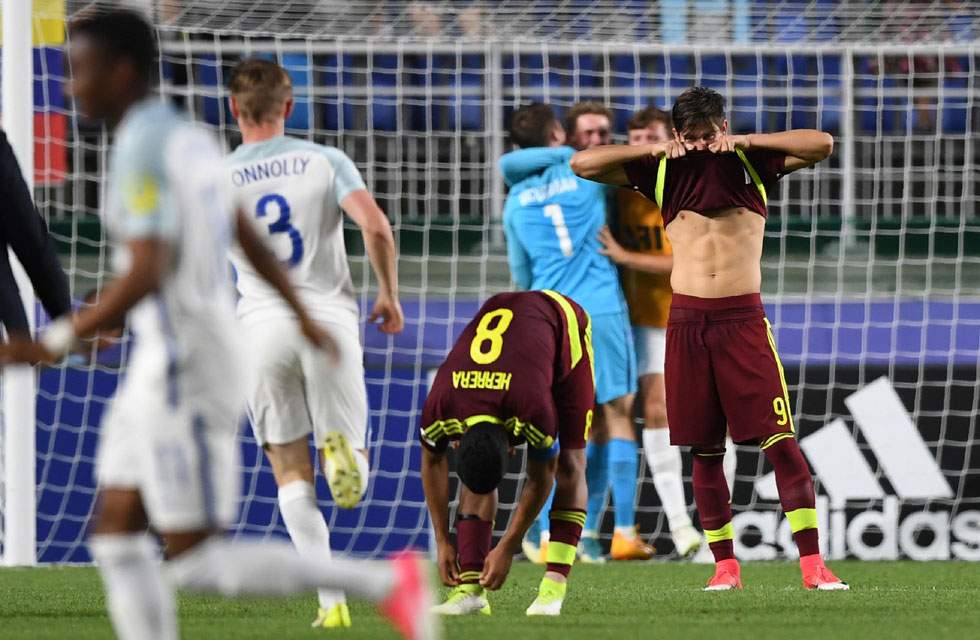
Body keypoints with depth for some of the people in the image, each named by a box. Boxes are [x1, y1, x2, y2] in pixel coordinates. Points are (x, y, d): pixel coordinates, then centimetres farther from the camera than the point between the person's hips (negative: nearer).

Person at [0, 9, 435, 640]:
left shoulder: (143, 150, -19)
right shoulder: (187, 139, 12)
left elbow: (145, 276, -28)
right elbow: (250, 237, 23)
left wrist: (54, 344, -25)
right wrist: (305, 319, 36)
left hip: (185, 371, -10)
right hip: (166, 366, 10)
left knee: (197, 564, -5)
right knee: (114, 536, 8)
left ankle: (384, 583, -5)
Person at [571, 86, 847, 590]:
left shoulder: (752, 162, 6)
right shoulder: (662, 170, 9)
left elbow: (821, 145, -5)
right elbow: (583, 164, 6)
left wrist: (744, 142, -9)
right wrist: (654, 150, -4)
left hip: (743, 319, -2)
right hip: (687, 321, 2)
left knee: (781, 442, -9)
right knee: (705, 450, 4)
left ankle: (812, 565, -11)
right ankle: (725, 564, 11)